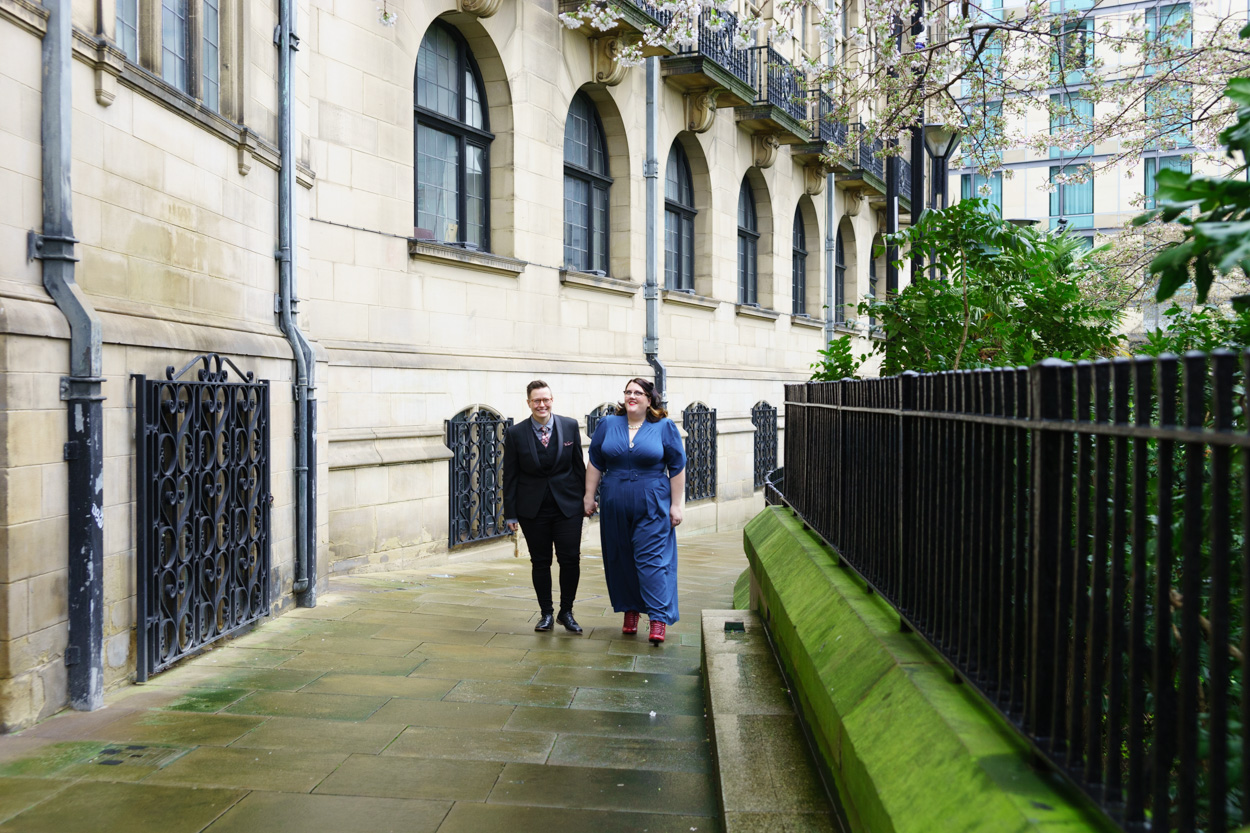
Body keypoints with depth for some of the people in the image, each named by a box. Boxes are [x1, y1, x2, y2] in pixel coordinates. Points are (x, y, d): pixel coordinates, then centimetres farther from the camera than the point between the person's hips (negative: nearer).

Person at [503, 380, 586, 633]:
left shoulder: (570, 426, 0)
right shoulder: (515, 434, -2)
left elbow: (579, 465, 7)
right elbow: (510, 476, 1)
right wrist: (511, 513, -1)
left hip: (567, 505, 0)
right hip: (533, 507, 0)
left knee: (570, 559, -2)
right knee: (540, 562, 7)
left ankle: (566, 612, 17)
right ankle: (546, 613, 22)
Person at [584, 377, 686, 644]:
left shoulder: (664, 427, -1)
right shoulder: (608, 425, 6)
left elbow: (677, 468, -1)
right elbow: (595, 464, 9)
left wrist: (677, 504, -4)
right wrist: (589, 497, 6)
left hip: (652, 507, -3)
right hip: (615, 507, 3)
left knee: (651, 560, -7)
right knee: (620, 559, 9)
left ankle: (658, 619, -5)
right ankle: (630, 611, 23)